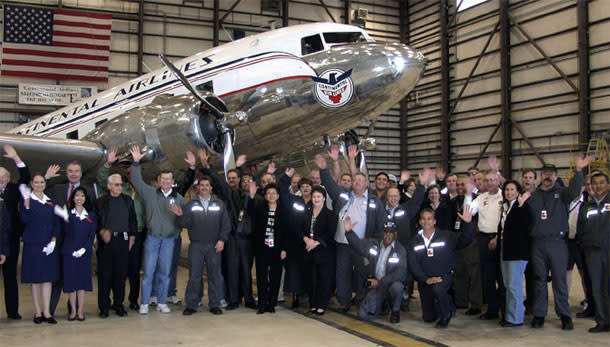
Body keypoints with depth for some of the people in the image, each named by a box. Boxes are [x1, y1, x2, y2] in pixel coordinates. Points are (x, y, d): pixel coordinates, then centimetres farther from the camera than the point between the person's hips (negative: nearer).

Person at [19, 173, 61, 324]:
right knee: (35, 279, 2)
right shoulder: (27, 200, 1)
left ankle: (46, 311, 6)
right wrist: (26, 200, -22)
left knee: (48, 277, 3)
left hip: (49, 245, 3)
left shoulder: (52, 202, 12)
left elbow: (57, 223, 10)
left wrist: (53, 240, -3)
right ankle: (37, 312, 10)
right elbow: (25, 219, -15)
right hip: (32, 244, -3)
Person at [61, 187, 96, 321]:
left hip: (84, 252, 1)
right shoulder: (68, 213, 2)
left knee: (82, 280, 3)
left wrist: (84, 249, -9)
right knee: (71, 280, 2)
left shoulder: (90, 215, 8)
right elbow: (67, 231, -11)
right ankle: (73, 310, 13)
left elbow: (92, 234, 3)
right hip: (69, 252, -1)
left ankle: (80, 311, 9)